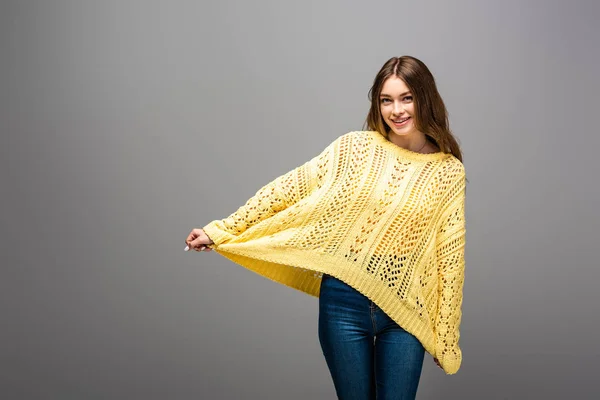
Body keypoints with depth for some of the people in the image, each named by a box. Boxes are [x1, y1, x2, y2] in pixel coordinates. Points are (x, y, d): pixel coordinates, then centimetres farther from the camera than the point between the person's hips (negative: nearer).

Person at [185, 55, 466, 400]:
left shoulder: (449, 171, 0)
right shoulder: (354, 148, -3)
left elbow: (449, 258, 2)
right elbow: (286, 190, -1)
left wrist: (446, 335, 4)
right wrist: (220, 231, -3)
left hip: (404, 314, 0)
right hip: (344, 304, 0)